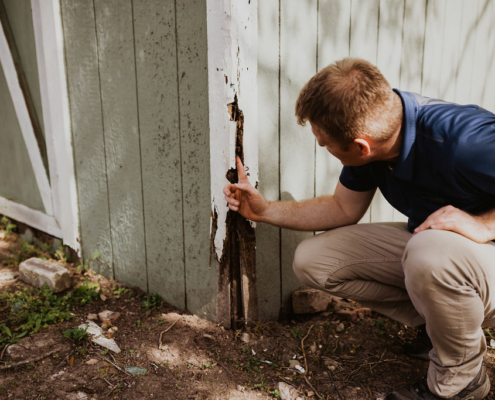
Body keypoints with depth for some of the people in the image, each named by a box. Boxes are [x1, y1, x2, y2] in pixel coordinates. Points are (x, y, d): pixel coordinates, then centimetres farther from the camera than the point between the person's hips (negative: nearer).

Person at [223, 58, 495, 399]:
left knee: (431, 252, -41)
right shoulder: (370, 131, -11)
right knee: (312, 260, -4)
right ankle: (441, 322, 6)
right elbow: (344, 209, 5)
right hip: (421, 241, 7)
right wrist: (264, 210, 3)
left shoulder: (466, 140, -35)